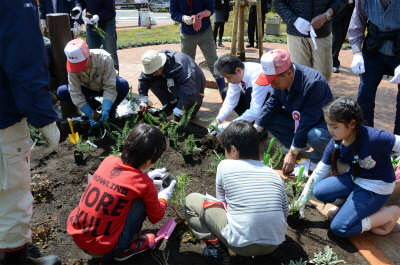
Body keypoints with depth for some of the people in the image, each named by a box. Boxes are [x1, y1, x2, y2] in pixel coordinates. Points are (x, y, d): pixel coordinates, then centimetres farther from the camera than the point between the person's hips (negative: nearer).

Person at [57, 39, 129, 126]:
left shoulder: (104, 58, -33)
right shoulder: (73, 66, -25)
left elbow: (110, 87, -32)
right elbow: (75, 92, -23)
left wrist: (105, 110, -42)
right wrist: (90, 114, -31)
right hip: (88, 89, 3)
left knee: (123, 85, -36)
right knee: (61, 92, -19)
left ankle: (111, 110, -7)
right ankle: (95, 106, -1)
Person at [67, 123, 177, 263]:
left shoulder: (108, 161, -3)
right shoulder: (145, 185, -17)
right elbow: (155, 217, 2)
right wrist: (163, 196, 19)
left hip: (76, 235, 6)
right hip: (103, 250, -6)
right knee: (141, 201, -3)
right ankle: (128, 248, 13)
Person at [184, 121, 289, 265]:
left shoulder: (225, 166, -2)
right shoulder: (275, 175, 6)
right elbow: (285, 212, 14)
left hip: (242, 246, -5)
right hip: (274, 246, 5)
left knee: (191, 200, 8)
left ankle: (216, 246, -1)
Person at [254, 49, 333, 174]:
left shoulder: (313, 84, -35)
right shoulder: (281, 78, -13)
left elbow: (307, 123, -32)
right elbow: (273, 103, 0)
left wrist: (292, 154, -26)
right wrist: (255, 129, -8)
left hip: (321, 122, -7)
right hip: (297, 118, 7)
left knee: (315, 136, -40)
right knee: (267, 117, -11)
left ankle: (317, 157, -3)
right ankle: (298, 147, 4)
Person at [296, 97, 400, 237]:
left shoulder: (373, 138, -31)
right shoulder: (335, 143, -10)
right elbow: (320, 171, -2)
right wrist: (302, 201, 0)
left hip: (377, 188, -6)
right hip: (354, 179, 6)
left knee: (339, 228, -13)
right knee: (320, 191, -17)